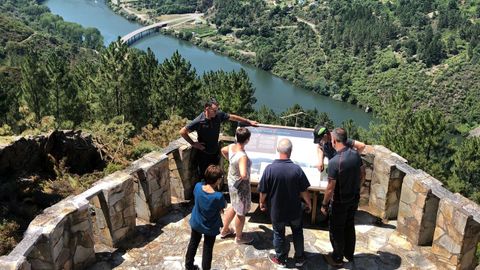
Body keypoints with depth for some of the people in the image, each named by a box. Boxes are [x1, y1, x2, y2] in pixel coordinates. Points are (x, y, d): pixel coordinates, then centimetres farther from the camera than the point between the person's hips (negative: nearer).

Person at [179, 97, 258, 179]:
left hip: (215, 151, 4)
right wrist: (193, 143, -18)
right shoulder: (199, 121, -27)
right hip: (204, 154, -4)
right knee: (203, 176, 13)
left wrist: (249, 121, 7)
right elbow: (182, 132, -21)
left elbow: (232, 117, 1)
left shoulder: (218, 115, -13)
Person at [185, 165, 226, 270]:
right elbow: (224, 206, -12)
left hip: (196, 223, 4)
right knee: (207, 250, 18)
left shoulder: (198, 186, -22)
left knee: (193, 244, 27)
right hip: (210, 228, -4)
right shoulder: (218, 196, -33)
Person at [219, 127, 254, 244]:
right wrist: (246, 177, -23)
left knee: (234, 206, 30)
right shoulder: (242, 156, -34)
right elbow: (243, 175, -46)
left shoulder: (231, 147, -10)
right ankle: (239, 237, 37)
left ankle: (224, 230, 45)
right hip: (240, 186, -8)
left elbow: (223, 150, 14)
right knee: (241, 212, 15)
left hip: (232, 182, 8)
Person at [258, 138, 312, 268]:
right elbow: (304, 191, -9)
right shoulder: (297, 169, -19)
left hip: (276, 210, -1)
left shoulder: (270, 169, -21)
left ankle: (281, 259, 37)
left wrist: (262, 202, 8)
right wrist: (308, 203, 9)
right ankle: (299, 258, 38)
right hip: (295, 209, 1)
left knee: (279, 234, 20)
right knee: (298, 233, 23)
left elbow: (263, 191, -12)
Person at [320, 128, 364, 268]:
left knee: (336, 230, 14)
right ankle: (349, 254, 42)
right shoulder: (356, 154, -9)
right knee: (349, 226, 24)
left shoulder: (334, 162, -30)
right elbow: (361, 175, 6)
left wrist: (324, 204, -10)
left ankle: (337, 259, 31)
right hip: (354, 198, 7)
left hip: (340, 202, -6)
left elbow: (330, 188, -24)